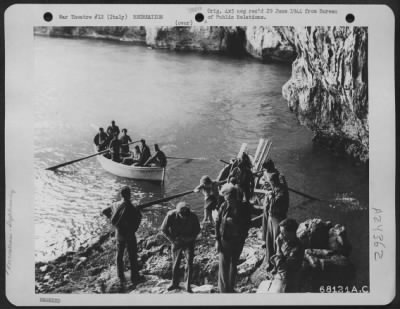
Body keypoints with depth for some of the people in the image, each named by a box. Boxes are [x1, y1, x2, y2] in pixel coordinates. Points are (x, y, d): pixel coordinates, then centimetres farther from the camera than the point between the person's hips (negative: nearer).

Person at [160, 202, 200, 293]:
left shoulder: (193, 216, -22)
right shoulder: (171, 215, -24)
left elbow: (197, 230, -5)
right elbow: (163, 229, -10)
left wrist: (188, 238, -18)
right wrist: (173, 239, -16)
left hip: (188, 242, -1)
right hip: (176, 243, 1)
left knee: (189, 262, -11)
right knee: (175, 264, 10)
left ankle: (188, 285, 0)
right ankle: (175, 283, 31)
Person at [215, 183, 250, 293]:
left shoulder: (243, 208, -11)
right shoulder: (224, 206, -10)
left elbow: (247, 224, -2)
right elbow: (217, 223, -4)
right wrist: (217, 240, -5)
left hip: (238, 241, 1)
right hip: (225, 240, -1)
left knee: (234, 264, 16)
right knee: (223, 265, -1)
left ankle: (230, 288, 33)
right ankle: (224, 290, 10)